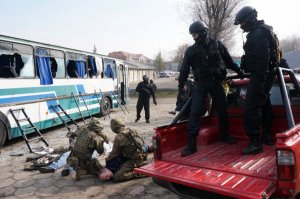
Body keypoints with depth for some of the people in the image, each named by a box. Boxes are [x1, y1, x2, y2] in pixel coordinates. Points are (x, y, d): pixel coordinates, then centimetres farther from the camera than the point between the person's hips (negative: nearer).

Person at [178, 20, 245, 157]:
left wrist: (239, 71, 18)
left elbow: (229, 61, 13)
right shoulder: (191, 50, 1)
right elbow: (184, 70, 2)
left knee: (222, 110, 10)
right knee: (195, 113, -11)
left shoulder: (217, 45, 2)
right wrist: (180, 88, -1)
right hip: (201, 84, -1)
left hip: (216, 82, 1)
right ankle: (191, 144, -9)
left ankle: (225, 135, 32)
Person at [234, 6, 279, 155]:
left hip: (261, 75, -11)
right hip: (264, 74, 11)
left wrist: (260, 79, -29)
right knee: (264, 105, 19)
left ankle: (255, 143, -12)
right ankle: (267, 136, 32)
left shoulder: (259, 33, -16)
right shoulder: (260, 31, 19)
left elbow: (263, 58, -26)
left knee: (251, 108, -14)